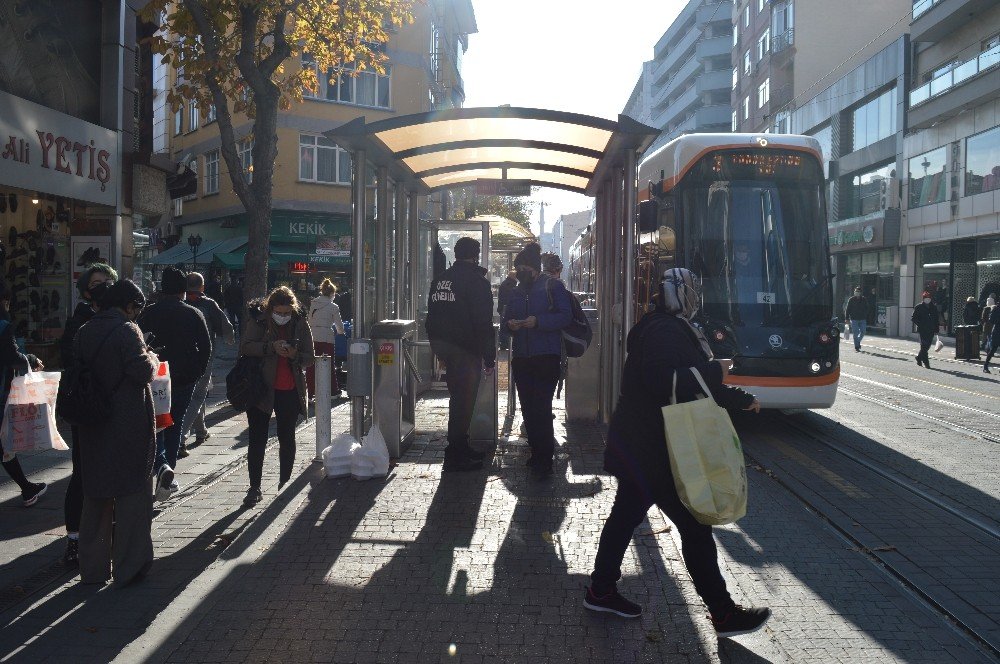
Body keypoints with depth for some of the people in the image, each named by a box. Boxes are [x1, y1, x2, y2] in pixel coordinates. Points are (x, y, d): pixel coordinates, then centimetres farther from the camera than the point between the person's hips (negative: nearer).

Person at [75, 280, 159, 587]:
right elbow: (143, 371, -20)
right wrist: (152, 357, 0)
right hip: (128, 427, -6)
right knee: (132, 493, 4)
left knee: (96, 494, 15)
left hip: (93, 425, 7)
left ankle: (93, 568, 24)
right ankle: (129, 568, 9)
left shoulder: (84, 332, 7)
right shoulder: (126, 330, -14)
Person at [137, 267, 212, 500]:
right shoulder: (193, 314, -1)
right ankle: (169, 467, 18)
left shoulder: (149, 313, -3)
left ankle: (162, 465, -18)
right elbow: (206, 347, -2)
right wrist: (197, 372, 9)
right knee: (175, 424, 15)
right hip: (185, 380, 2)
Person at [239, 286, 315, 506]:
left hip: (290, 391, 2)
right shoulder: (258, 321, -2)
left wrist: (295, 355, -17)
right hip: (261, 389, -1)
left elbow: (309, 358, 4)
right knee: (257, 439, 0)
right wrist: (272, 347, -24)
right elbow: (245, 347, -13)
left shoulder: (300, 324, 2)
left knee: (287, 438, 11)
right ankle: (254, 488, 7)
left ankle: (284, 484, 25)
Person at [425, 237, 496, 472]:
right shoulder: (477, 281, -11)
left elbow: (432, 316, 16)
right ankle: (456, 455, 0)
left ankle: (460, 447, 27)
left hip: (441, 344, 7)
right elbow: (483, 323, -15)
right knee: (464, 399, -2)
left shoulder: (439, 279, 11)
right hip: (466, 349, -7)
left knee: (458, 398, 18)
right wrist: (489, 356, -10)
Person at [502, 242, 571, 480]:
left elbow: (566, 316, -10)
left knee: (541, 407, -11)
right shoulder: (518, 291, 18)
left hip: (547, 356, -6)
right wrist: (510, 324, -3)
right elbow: (506, 318, 21)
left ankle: (544, 461, -8)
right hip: (521, 357, 7)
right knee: (527, 407, 9)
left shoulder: (553, 286, -1)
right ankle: (536, 453, 22)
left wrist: (537, 321, -20)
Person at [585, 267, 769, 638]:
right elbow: (663, 381, -31)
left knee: (626, 515, 17)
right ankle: (723, 614, 7)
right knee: (694, 527, -3)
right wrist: (714, 372, -21)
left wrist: (741, 400, 25)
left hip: (638, 445, 11)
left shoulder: (671, 329, 16)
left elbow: (692, 382, 22)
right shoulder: (664, 331, -17)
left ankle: (601, 591, 27)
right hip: (651, 450, -11)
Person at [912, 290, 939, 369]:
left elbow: (936, 319, 15)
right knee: (924, 345, -9)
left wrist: (936, 329, 9)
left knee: (927, 345, 8)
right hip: (922, 330, -4)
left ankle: (919, 357, 29)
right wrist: (919, 324, -14)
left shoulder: (934, 308, 12)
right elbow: (913, 318, 0)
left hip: (931, 330, 5)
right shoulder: (918, 307, 0)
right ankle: (925, 361, -7)